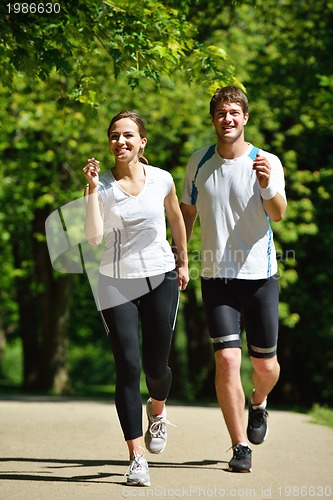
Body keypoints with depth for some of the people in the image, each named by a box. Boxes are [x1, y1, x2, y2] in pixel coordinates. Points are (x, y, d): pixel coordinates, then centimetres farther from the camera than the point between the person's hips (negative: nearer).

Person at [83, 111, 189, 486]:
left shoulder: (161, 180, -2)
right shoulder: (102, 185, -6)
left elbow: (176, 219, 17)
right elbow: (94, 237, -19)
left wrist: (183, 262, 22)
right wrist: (92, 188, -22)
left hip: (161, 278, 1)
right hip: (117, 283, -1)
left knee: (155, 367, 4)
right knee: (127, 367, -10)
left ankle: (157, 412, 42)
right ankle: (136, 458, -7)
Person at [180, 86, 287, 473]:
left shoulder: (267, 162, -5)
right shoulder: (199, 163, 4)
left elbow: (278, 215, -20)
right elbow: (188, 212, 18)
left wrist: (268, 186, -39)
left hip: (260, 275, -1)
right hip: (216, 277, 1)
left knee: (265, 365, 6)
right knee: (227, 359, -12)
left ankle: (258, 403, 42)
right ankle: (240, 448, -3)